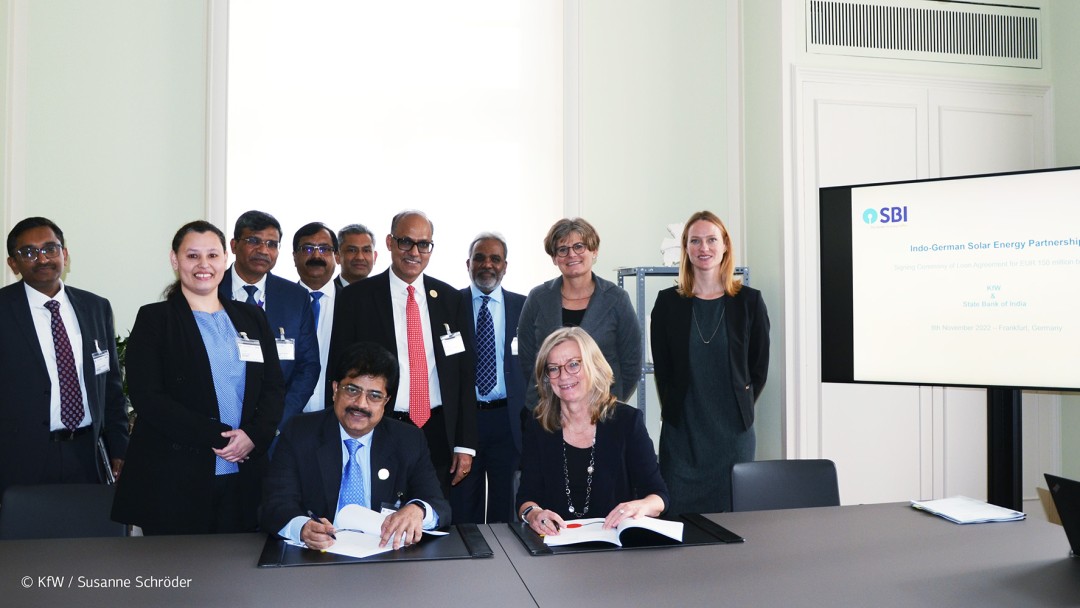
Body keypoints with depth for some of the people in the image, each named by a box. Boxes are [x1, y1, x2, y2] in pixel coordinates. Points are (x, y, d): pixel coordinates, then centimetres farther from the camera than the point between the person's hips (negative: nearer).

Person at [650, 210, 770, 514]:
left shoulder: (749, 301, 2)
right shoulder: (668, 302, 2)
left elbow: (759, 368, 6)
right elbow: (662, 368, 5)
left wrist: (739, 409, 4)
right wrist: (676, 411, 2)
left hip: (734, 432, 0)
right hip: (682, 432, 0)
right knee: (678, 515, 3)